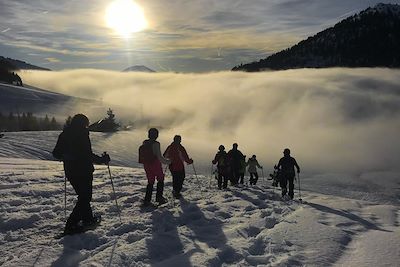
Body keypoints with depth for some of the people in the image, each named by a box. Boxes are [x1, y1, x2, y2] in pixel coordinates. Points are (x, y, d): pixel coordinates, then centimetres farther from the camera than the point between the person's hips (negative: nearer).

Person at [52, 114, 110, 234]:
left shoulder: (64, 135, 6)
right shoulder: (82, 134, -16)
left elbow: (56, 153, 11)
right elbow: (88, 155, -22)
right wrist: (103, 159, -9)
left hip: (70, 172, 8)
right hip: (83, 172, -8)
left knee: (83, 195, 22)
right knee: (85, 198, 3)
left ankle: (88, 218, 33)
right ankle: (71, 224, -2)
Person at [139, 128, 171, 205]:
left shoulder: (144, 143, 2)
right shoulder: (155, 144, -18)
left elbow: (142, 155, 11)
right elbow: (159, 157, -20)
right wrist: (167, 161, -5)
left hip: (146, 165, 6)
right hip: (155, 164, -6)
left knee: (150, 182, 16)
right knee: (160, 179, 15)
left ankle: (147, 200, 12)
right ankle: (159, 197, 11)